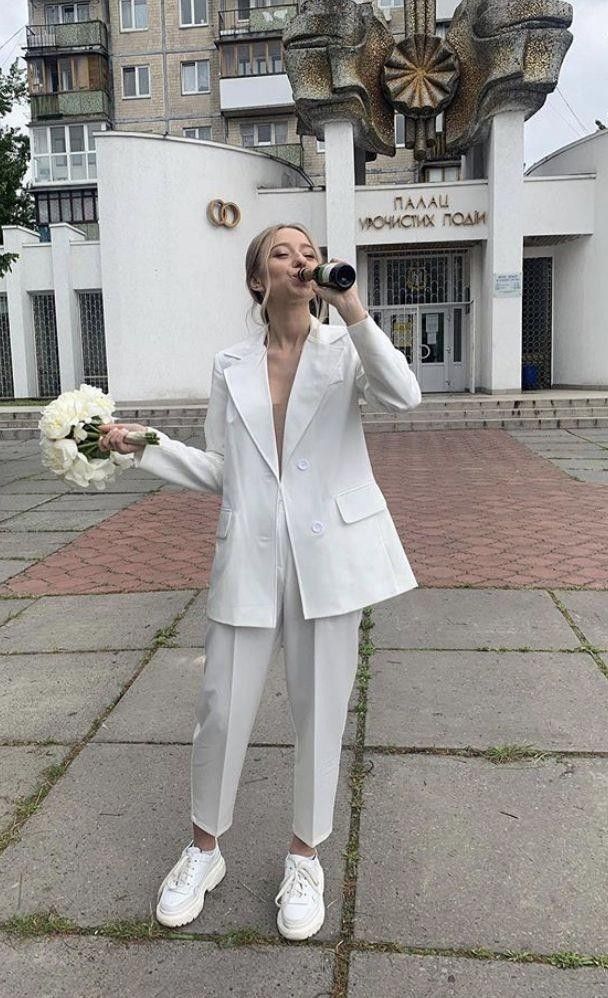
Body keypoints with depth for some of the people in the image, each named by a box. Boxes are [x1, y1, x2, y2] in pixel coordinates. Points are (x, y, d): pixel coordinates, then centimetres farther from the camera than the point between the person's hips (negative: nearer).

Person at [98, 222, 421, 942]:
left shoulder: (345, 352, 3)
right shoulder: (231, 367, 8)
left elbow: (404, 396, -18)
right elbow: (217, 470, 10)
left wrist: (350, 308, -22)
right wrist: (142, 445, 0)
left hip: (329, 555, -1)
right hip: (249, 558, 2)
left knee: (319, 712, 10)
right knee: (222, 711, 7)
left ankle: (304, 859, 33)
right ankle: (204, 851, 33)